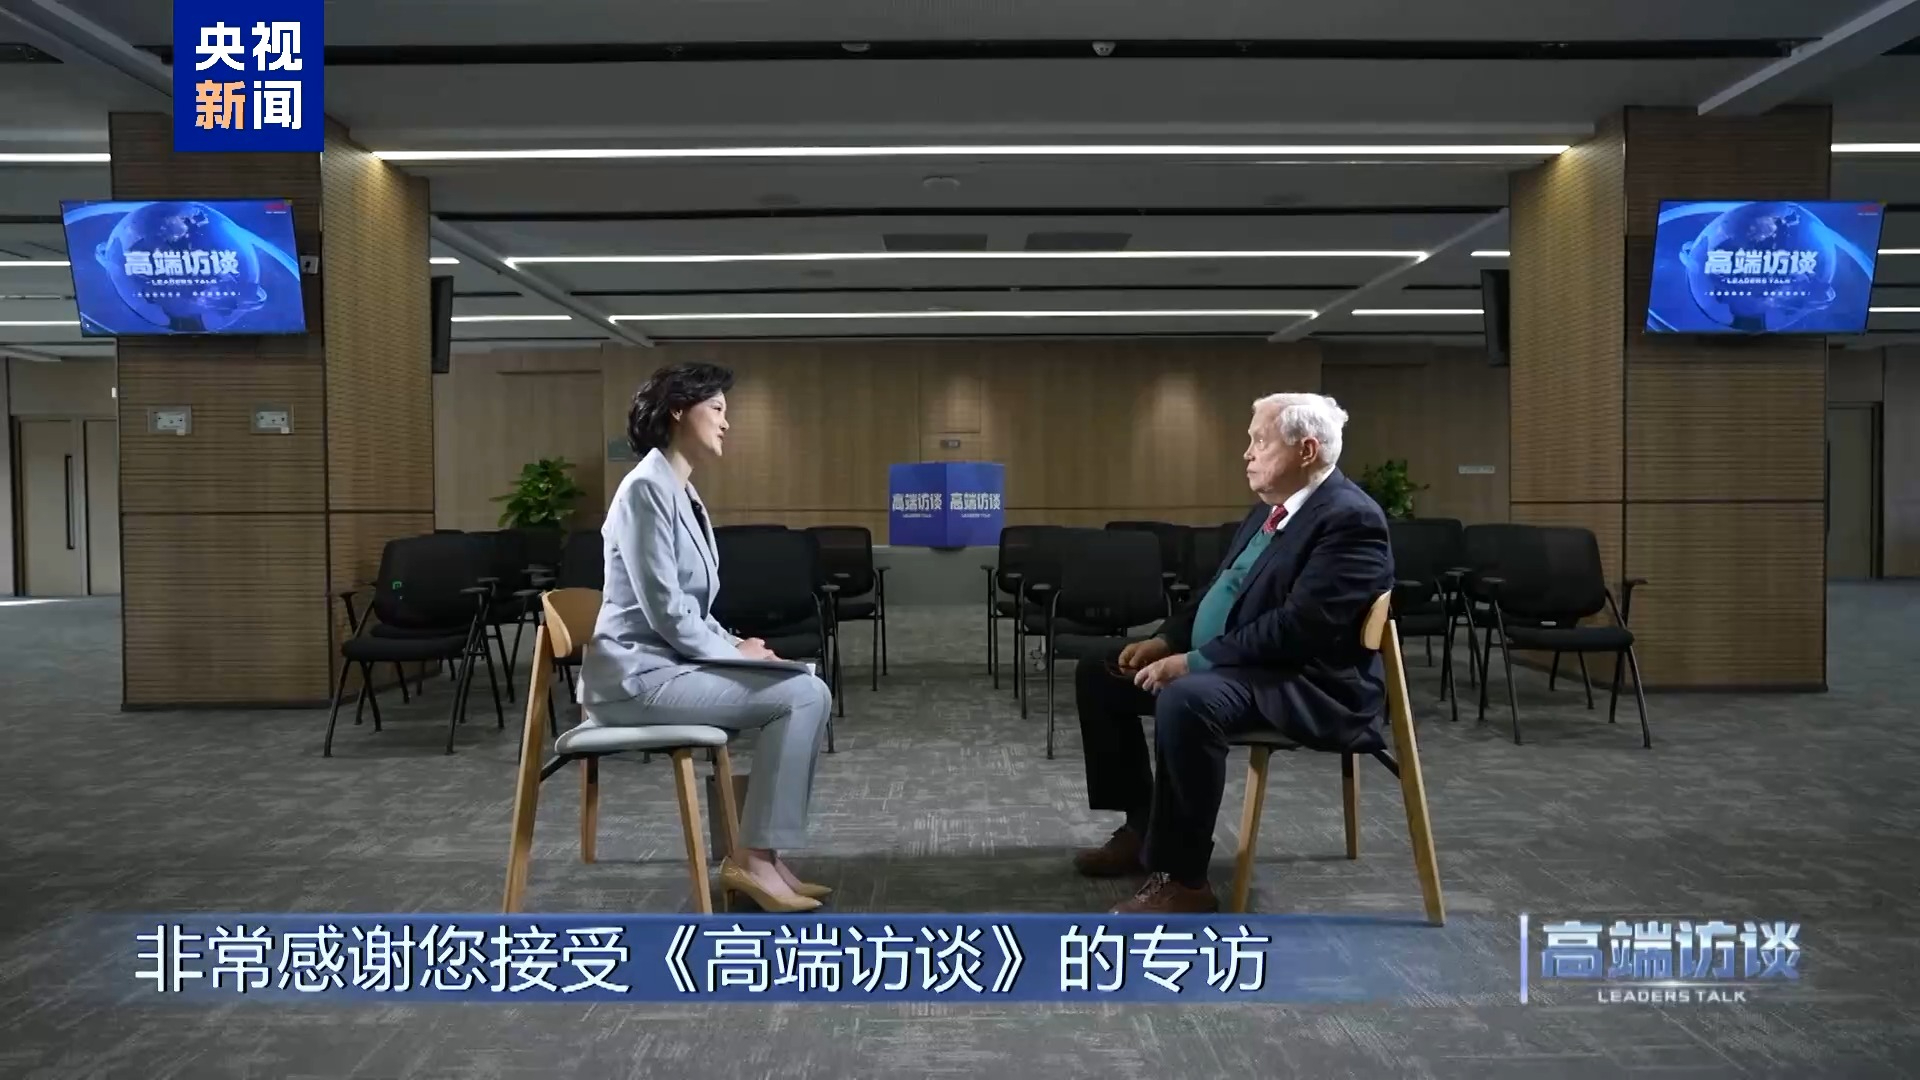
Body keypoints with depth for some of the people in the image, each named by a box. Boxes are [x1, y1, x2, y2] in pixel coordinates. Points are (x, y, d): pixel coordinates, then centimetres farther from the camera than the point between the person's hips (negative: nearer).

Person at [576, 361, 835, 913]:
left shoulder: (681, 492, 16)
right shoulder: (648, 488, -15)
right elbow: (665, 610, -20)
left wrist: (735, 645, 4)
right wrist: (734, 653, -8)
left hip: (668, 662, 10)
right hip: (637, 672, -10)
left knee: (808, 690, 2)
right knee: (802, 695, -17)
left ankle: (760, 853, 3)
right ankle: (752, 857, -10)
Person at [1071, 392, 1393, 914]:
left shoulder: (1350, 518, -17)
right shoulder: (1271, 506, 13)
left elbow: (1298, 627, -26)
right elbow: (1222, 589, 21)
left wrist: (1193, 662, -25)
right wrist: (1166, 640, 5)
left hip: (1303, 684, -10)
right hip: (1226, 664, 11)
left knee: (1186, 701, -38)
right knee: (1099, 673, 9)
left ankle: (1181, 880, -25)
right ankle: (1142, 825, 16)